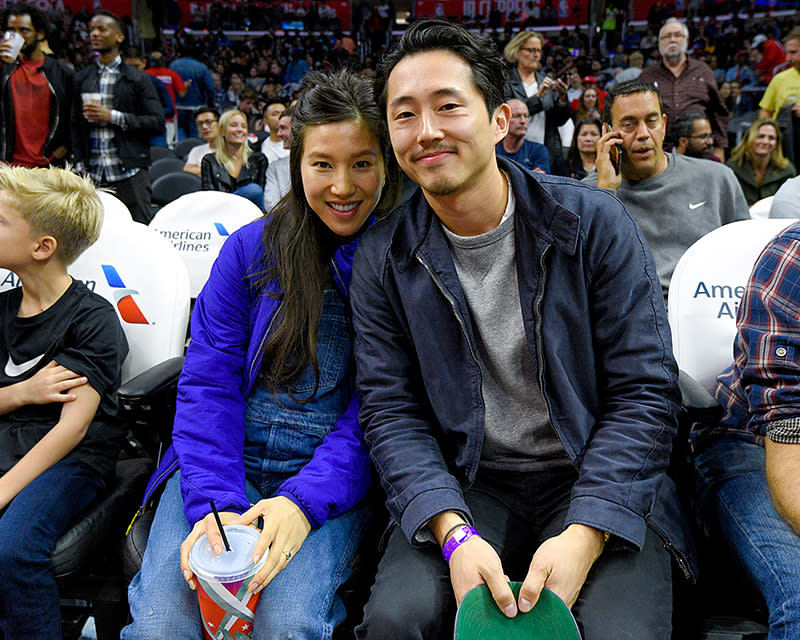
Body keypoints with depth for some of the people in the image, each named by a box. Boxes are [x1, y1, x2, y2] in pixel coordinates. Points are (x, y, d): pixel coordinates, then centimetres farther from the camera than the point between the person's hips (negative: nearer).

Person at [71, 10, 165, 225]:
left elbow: (158, 123, -4)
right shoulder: (81, 79, 14)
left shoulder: (138, 79, 3)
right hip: (93, 175, 3)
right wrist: (80, 164, 3)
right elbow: (76, 126, 15)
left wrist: (113, 117, -11)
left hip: (130, 176, -3)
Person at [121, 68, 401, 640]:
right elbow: (208, 382, -1)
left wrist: (305, 500, -21)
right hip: (226, 466, 2)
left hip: (334, 478, -1)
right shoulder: (253, 248, 4)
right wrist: (214, 501, -15)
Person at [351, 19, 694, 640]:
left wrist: (584, 534, -19)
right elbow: (391, 410, -3)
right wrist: (453, 531, -20)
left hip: (597, 480, -1)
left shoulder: (594, 222, -5)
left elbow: (644, 391, -7)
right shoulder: (383, 259, 0)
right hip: (465, 486, 1)